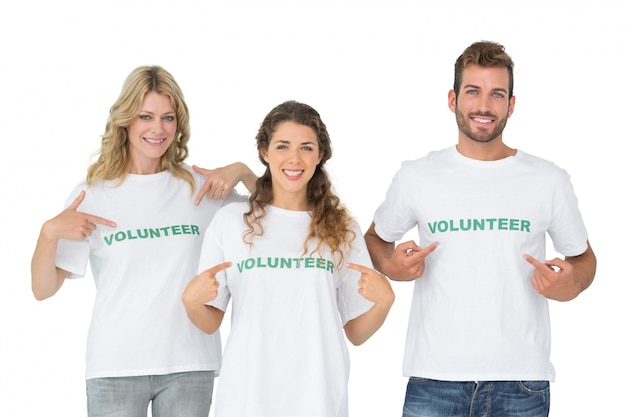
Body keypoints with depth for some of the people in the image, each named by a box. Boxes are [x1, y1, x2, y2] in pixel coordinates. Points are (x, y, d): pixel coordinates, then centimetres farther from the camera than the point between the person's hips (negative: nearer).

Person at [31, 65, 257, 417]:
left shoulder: (200, 186, 6)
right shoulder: (93, 194, 0)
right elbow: (43, 289, -2)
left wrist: (243, 172, -3)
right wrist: (49, 233, -21)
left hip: (189, 365, 2)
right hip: (116, 367, -1)